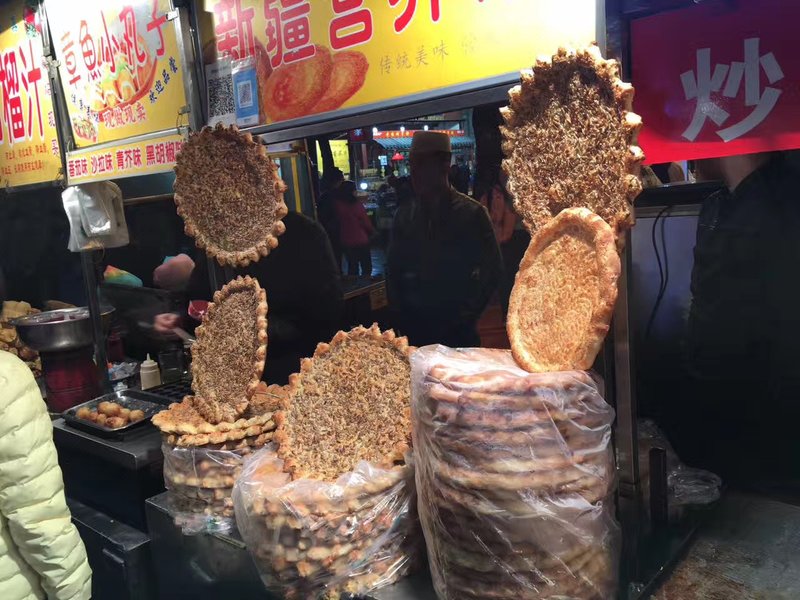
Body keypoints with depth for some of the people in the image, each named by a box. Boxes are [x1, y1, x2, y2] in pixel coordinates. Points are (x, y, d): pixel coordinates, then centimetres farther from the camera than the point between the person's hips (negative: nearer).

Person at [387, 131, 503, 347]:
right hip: (415, 329, 3)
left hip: (457, 331, -3)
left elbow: (492, 269, -3)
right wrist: (400, 315, 1)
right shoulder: (405, 214, 5)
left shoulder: (471, 213, -5)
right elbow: (393, 270, 11)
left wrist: (466, 316, -8)